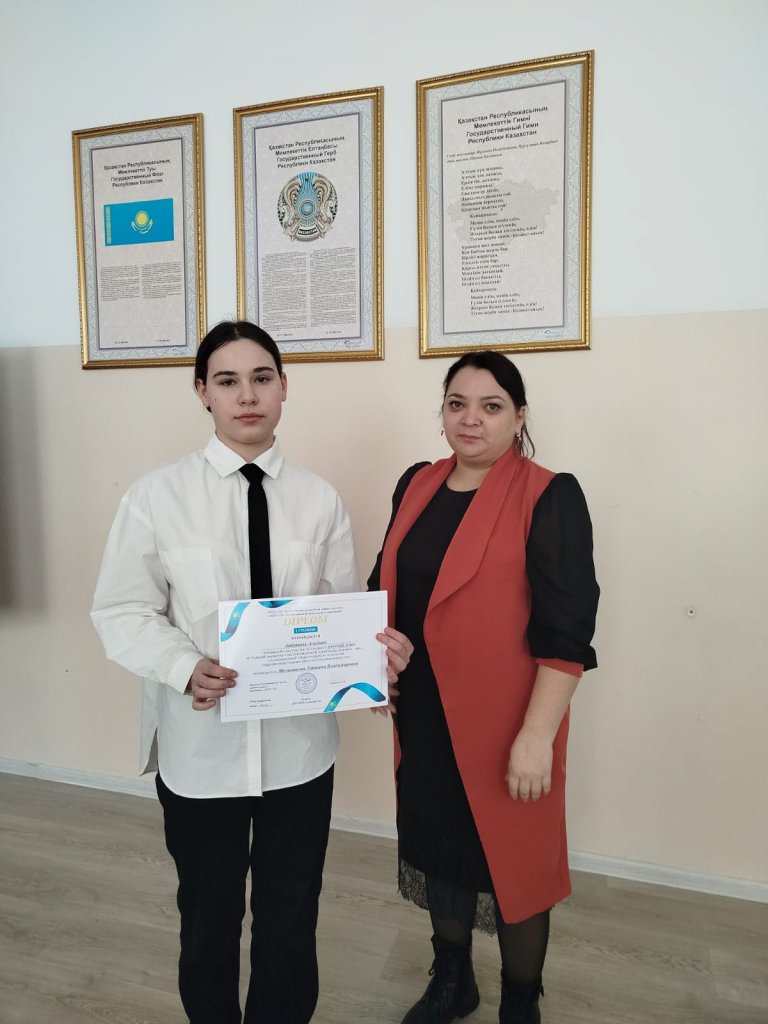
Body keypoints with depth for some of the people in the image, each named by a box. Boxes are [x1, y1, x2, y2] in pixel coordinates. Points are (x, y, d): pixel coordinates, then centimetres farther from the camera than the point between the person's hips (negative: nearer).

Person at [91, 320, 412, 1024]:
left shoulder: (319, 499, -1)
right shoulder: (158, 496, -6)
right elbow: (123, 613, -5)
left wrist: (378, 645, -19)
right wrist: (188, 667, -22)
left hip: (300, 740, 1)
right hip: (201, 740, -1)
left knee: (292, 914, 18)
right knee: (208, 913, 21)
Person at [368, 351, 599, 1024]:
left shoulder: (550, 498, -14)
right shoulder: (417, 486, 3)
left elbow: (566, 633, -18)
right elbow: (389, 585, 13)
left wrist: (537, 735, -21)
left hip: (504, 720, -5)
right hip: (423, 713, 6)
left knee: (511, 860, 13)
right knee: (437, 847, 21)